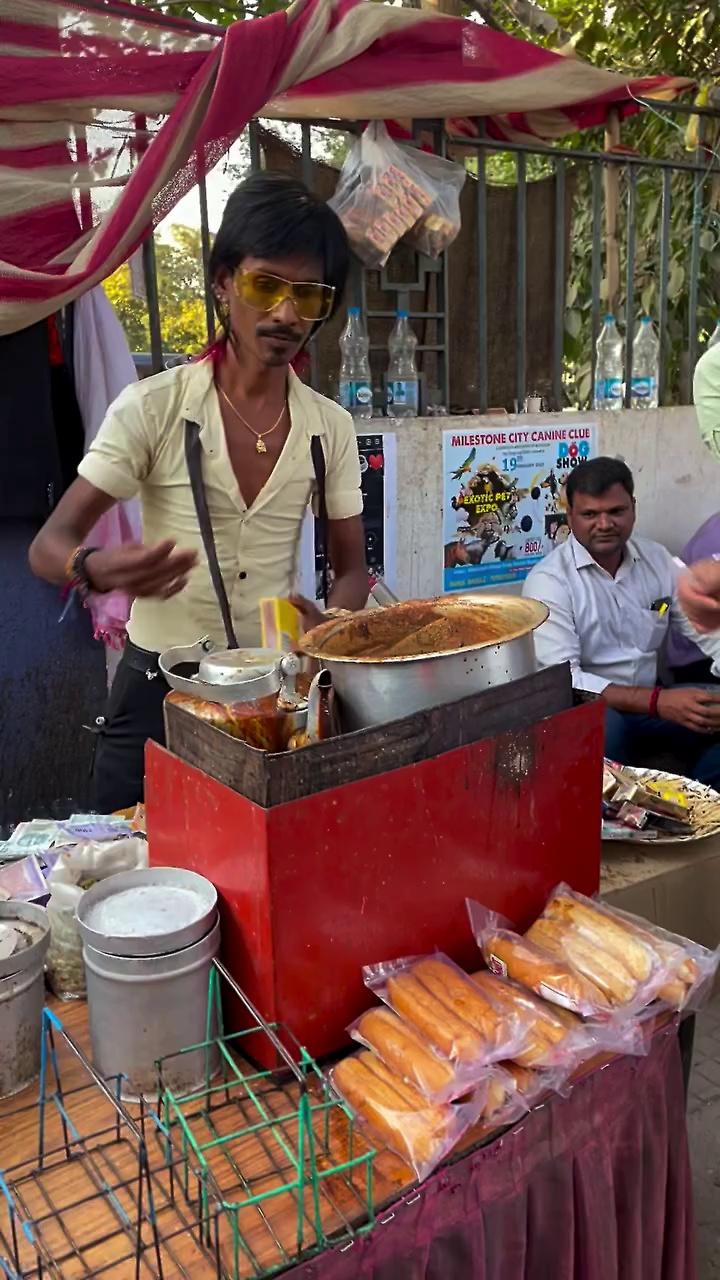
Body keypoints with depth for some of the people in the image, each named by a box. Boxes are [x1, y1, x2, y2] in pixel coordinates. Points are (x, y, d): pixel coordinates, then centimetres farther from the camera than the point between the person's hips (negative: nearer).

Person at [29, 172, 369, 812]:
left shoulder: (331, 427, -1)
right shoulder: (152, 407, -11)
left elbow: (351, 568, 5)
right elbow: (49, 546, -11)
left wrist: (331, 627, -18)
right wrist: (97, 568, -35)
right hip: (158, 687, -2)